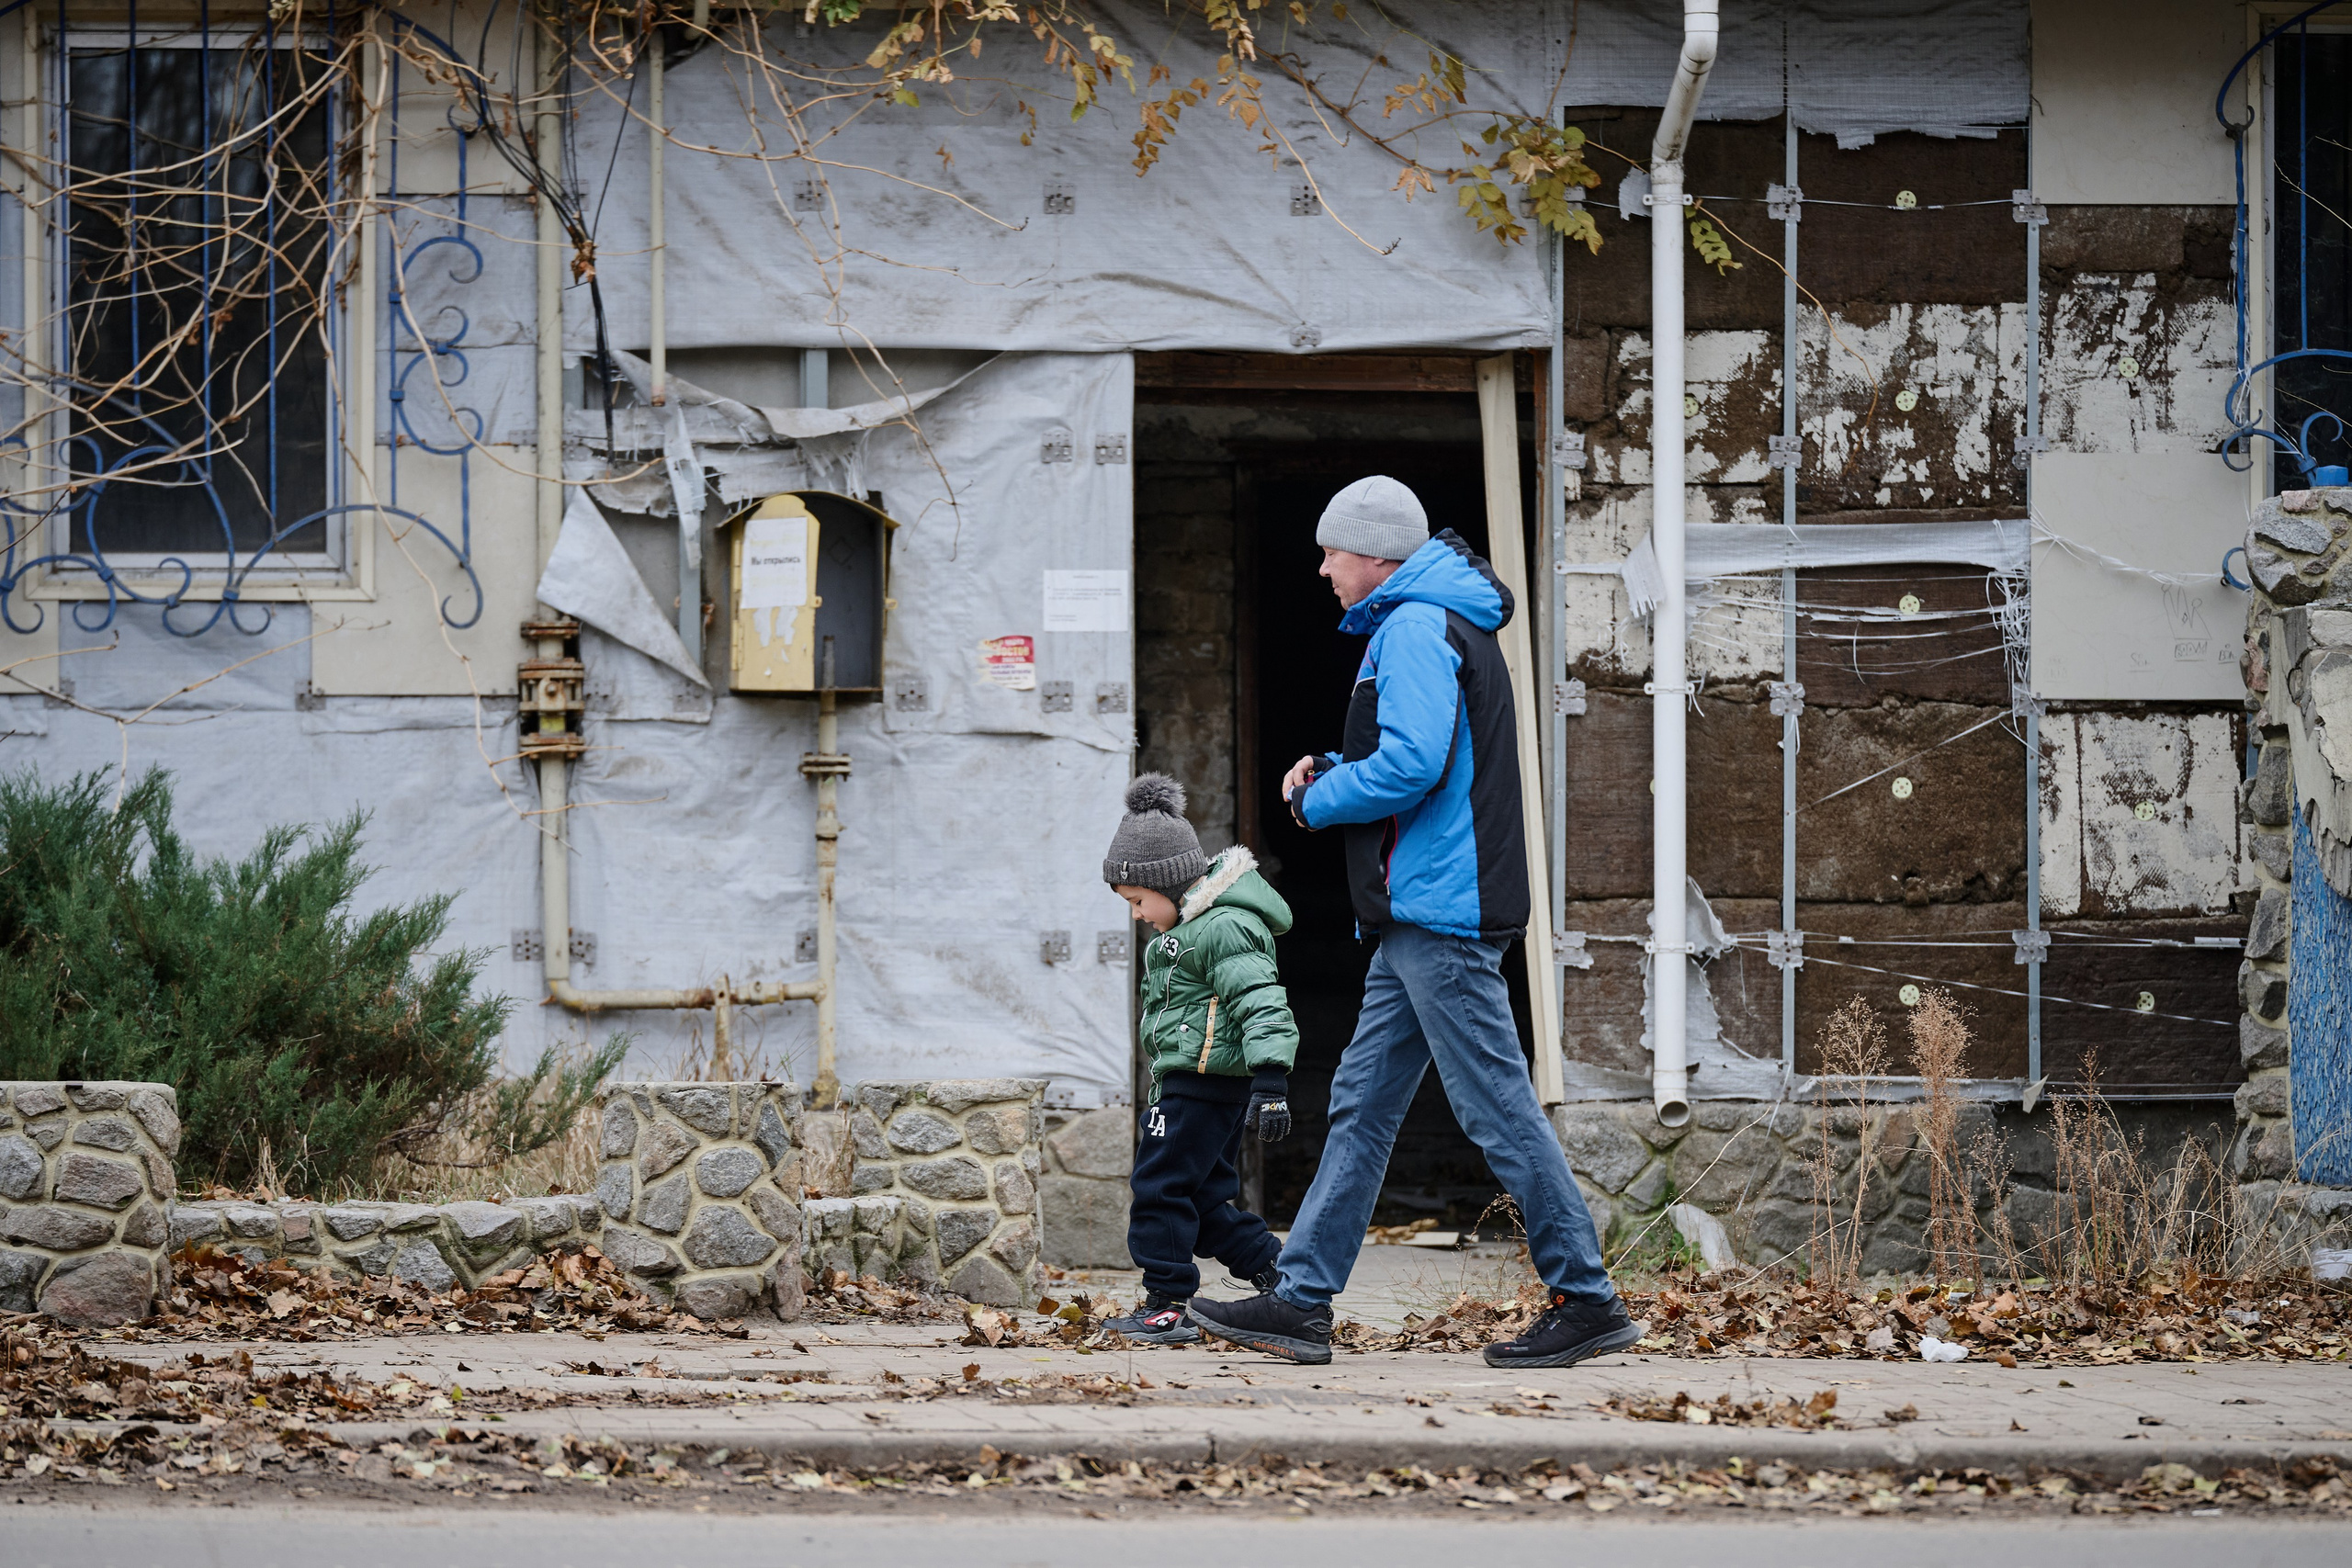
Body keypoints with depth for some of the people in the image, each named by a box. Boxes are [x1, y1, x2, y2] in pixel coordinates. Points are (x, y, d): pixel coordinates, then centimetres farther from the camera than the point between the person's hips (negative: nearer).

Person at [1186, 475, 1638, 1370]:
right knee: (1362, 1103, 9)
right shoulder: (1448, 627, 21)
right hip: (1426, 916, 11)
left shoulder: (1415, 630, -12)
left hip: (1439, 913, -11)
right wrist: (1333, 770, 13)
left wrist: (1317, 801, -8)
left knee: (1497, 1109, -7)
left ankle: (1588, 1302, -4)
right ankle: (1301, 1302, 9)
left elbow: (1412, 765, -24)